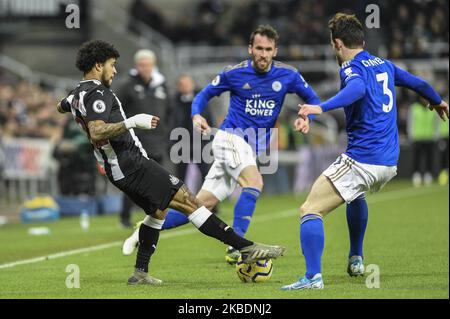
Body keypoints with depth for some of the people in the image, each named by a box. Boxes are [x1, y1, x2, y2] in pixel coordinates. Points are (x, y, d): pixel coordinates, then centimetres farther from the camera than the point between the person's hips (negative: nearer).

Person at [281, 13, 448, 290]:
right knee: (356, 194, 40)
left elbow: (357, 89, -33)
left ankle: (313, 276, -26)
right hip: (390, 163, 9)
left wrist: (321, 108, -47)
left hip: (361, 161, -9)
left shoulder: (351, 68, -8)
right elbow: (418, 83, 31)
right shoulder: (384, 65, 15)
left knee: (310, 210, -10)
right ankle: (356, 260, 39)